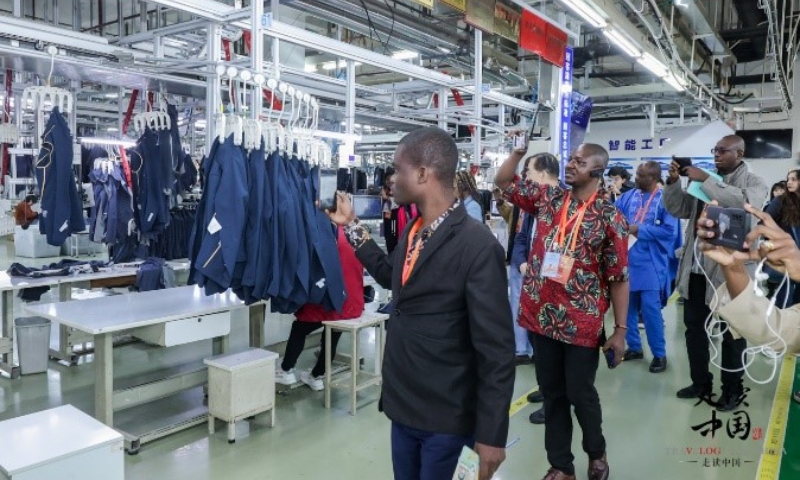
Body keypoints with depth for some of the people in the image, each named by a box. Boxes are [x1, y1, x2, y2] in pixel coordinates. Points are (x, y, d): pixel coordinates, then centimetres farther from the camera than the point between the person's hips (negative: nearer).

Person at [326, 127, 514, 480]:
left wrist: (491, 434, -16)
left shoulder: (477, 247, -22)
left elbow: (496, 350, -20)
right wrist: (351, 226, 19)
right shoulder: (412, 230, 3)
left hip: (444, 415, -7)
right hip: (403, 405, 7)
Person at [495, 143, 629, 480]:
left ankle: (596, 452, 39)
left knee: (580, 394, 9)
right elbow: (503, 181, 11)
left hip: (582, 324, -3)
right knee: (551, 394, 14)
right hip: (542, 316, 4)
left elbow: (618, 277, -6)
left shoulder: (610, 218, -7)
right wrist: (519, 149, -4)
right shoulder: (547, 198, 3)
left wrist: (620, 330, -7)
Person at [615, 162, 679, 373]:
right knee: (627, 306, 11)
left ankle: (659, 354, 9)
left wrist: (640, 230, -15)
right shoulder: (629, 196, 7)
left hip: (650, 264, -5)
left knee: (650, 309, -6)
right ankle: (634, 347, 27)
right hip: (627, 260, 5)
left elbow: (670, 230, -16)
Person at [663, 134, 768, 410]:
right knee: (694, 327, 14)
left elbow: (745, 202, -25)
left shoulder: (754, 183, -3)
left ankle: (732, 390, 24)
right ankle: (701, 383, 30)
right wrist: (673, 182, -6)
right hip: (696, 268, 5)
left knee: (731, 333, 8)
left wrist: (706, 180, -23)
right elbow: (677, 210, 9)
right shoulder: (702, 181, 10)